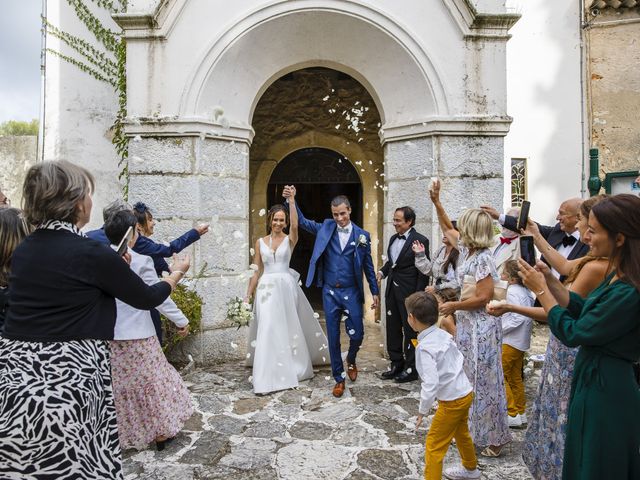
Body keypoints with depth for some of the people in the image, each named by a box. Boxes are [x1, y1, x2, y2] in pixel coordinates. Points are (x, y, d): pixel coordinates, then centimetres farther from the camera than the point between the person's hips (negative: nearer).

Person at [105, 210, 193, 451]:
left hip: (106, 336, 4)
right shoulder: (141, 261, -14)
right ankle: (160, 432, 26)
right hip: (137, 335, -4)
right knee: (150, 382, 13)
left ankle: (115, 435, 31)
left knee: (115, 385, 17)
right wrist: (181, 320, 0)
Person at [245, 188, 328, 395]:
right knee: (268, 330, -1)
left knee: (289, 328, 9)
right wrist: (248, 295, 6)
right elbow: (256, 271, 9)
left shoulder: (289, 239, 1)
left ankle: (292, 368, 29)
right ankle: (268, 377, 10)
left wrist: (291, 201, -29)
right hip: (266, 289, 1)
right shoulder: (260, 242, 7)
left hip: (286, 287, -1)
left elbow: (295, 225, -22)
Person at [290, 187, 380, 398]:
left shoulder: (362, 235, -1)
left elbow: (368, 266, 4)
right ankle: (339, 378, 23)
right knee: (333, 338, 7)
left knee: (357, 334, 3)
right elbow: (303, 222, 2)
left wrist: (375, 291, 5)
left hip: (352, 293, -1)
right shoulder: (325, 228, 3)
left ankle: (351, 360, 37)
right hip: (330, 293, 1)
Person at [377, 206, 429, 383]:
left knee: (410, 331, 5)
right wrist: (382, 272, 1)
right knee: (393, 329, 13)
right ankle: (396, 365, 27)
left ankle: (411, 369, 19)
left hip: (408, 292, -7)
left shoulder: (420, 240, -11)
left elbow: (424, 270, -13)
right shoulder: (393, 239, 11)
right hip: (392, 290, 7)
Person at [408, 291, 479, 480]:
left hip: (452, 400, -9)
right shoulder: (444, 334, -2)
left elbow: (430, 383, -27)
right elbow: (460, 359, 9)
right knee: (461, 433, 32)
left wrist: (422, 410, -15)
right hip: (465, 392, 9)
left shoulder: (424, 347, -25)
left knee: (434, 445, 4)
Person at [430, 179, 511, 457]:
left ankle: (491, 439, 16)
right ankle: (473, 429, 33)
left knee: (482, 381, 1)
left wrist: (453, 306, -13)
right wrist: (436, 202, 16)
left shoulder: (482, 258, -19)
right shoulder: (469, 250, 6)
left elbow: (484, 298, -22)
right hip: (468, 324, 9)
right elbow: (447, 229, 19)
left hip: (480, 327, -9)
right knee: (470, 379, 18)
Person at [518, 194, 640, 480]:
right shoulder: (617, 276, 3)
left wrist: (541, 290, -15)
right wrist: (549, 281, 0)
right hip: (594, 380, 9)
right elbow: (584, 310, 11)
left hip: (604, 389, -9)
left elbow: (573, 333, -22)